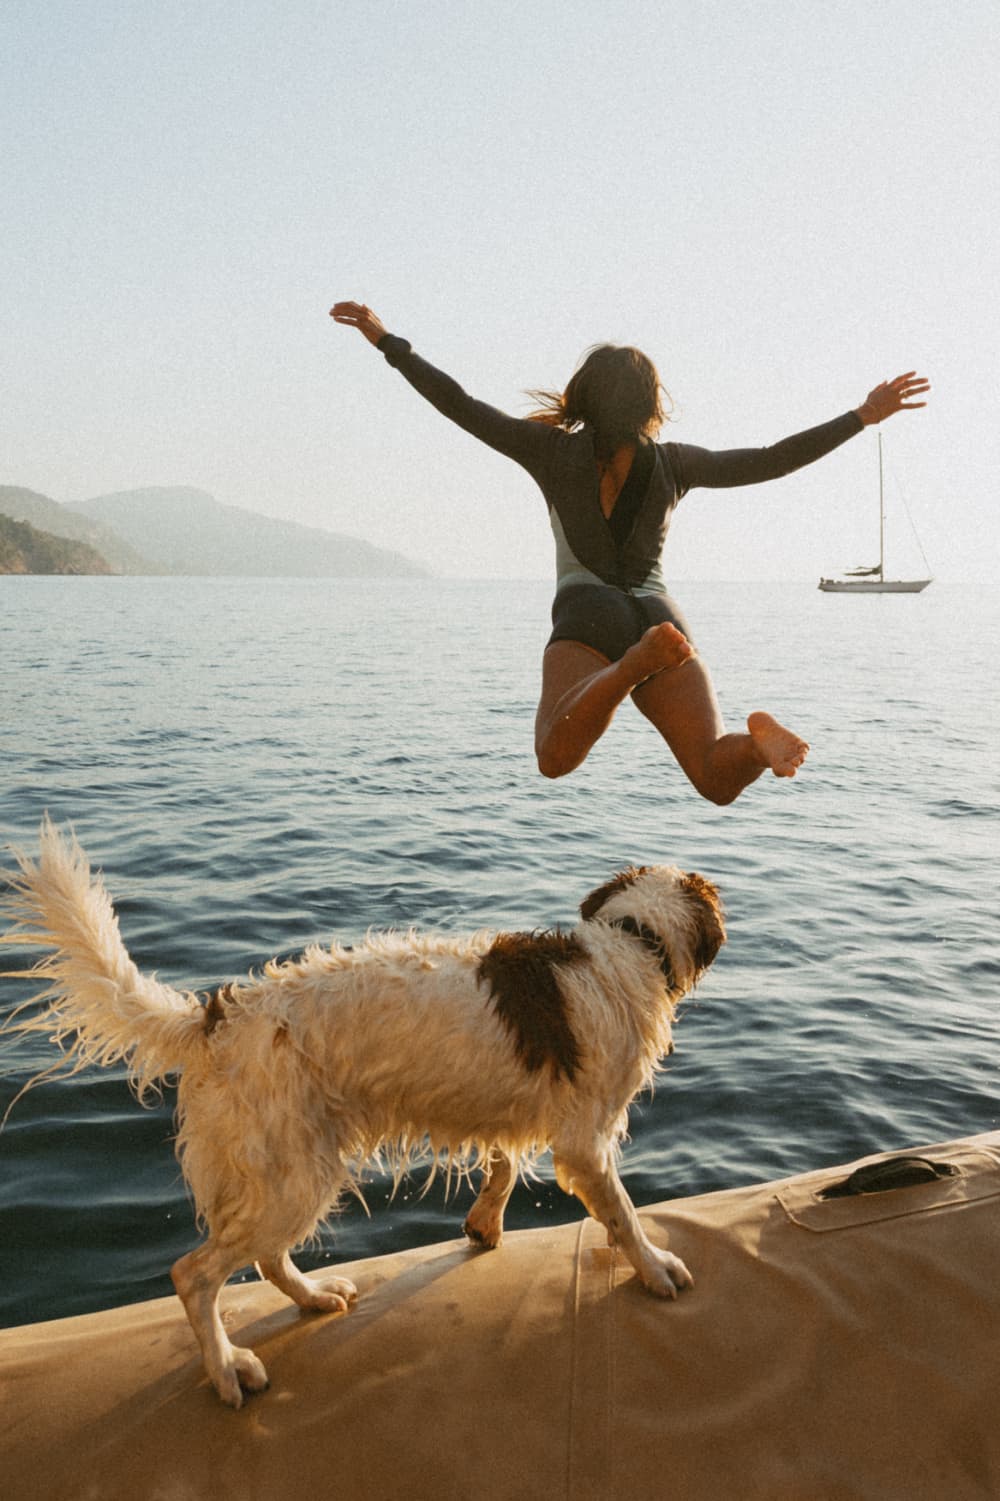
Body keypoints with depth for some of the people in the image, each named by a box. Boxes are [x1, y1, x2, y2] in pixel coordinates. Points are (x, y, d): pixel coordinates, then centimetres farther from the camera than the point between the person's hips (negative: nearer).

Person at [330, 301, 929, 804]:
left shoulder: (555, 449, 13)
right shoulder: (674, 463, 18)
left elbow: (462, 407, 11)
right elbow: (769, 462, 14)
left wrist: (386, 341, 17)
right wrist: (863, 416, 21)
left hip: (589, 620, -2)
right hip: (661, 616, 3)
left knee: (556, 759, -20)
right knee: (720, 781, -1)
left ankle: (637, 664, -40)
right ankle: (758, 735, -35)